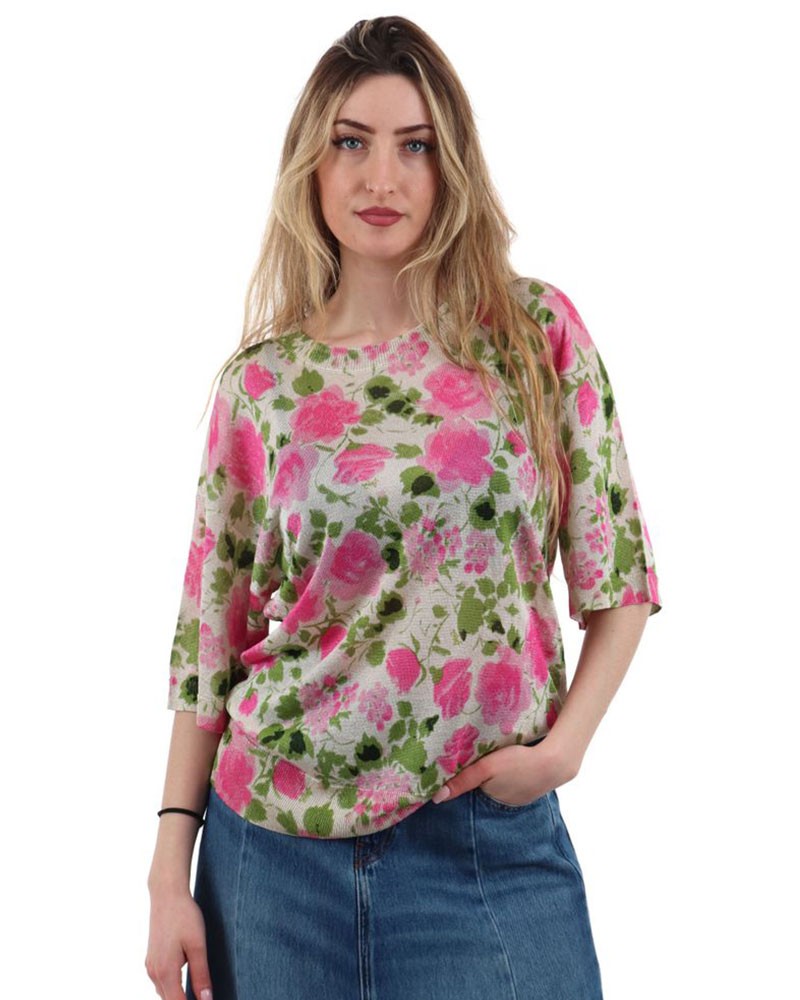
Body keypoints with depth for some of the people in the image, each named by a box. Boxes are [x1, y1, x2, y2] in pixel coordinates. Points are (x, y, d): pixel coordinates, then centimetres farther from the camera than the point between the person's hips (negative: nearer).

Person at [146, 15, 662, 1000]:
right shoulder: (263, 380, 1)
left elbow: (619, 574, 4)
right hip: (275, 844, 1)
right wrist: (171, 865, 2)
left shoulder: (538, 332, -1)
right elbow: (209, 635, 4)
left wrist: (565, 742, -9)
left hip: (490, 839, -1)